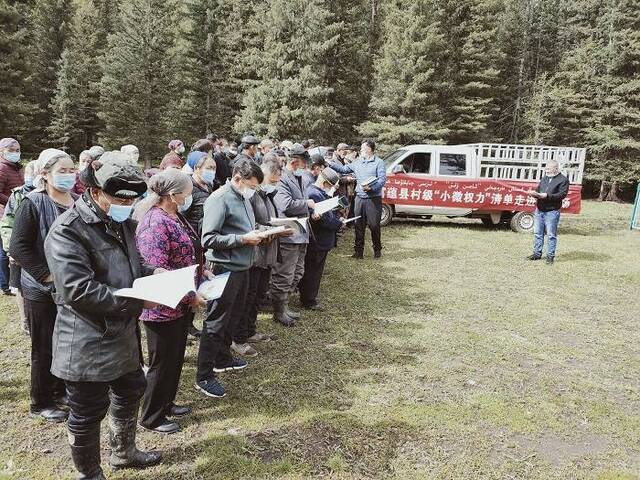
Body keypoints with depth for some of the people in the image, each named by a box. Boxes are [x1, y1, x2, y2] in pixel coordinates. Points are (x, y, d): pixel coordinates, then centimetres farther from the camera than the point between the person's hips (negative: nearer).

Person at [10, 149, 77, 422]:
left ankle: (62, 390, 34)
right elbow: (18, 248, -15)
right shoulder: (33, 204, -12)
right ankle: (41, 403, 23)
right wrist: (47, 275, -18)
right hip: (42, 290, -5)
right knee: (45, 348, 7)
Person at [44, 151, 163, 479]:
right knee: (88, 412, 9)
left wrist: (152, 272, -1)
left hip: (124, 334, 9)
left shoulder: (121, 222, 7)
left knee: (131, 391, 24)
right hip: (87, 343, -9)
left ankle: (124, 452, 48)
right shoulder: (68, 230, -20)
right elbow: (79, 290, -28)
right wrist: (138, 301, -26)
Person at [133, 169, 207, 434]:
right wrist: (190, 296, -22)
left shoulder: (175, 216, 6)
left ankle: (166, 403, 41)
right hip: (163, 306, -9)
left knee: (176, 357, 22)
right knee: (163, 362, 7)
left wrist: (201, 270, 8)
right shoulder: (155, 223, -24)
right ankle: (152, 417, 27)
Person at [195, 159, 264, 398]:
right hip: (224, 269, -9)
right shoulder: (219, 199, -17)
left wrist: (257, 233, 3)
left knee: (233, 316, 22)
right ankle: (203, 376, 11)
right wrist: (243, 239, -21)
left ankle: (223, 359, 40)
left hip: (241, 267, 9)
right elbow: (208, 239, -22)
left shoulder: (243, 198, 11)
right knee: (216, 322, -1)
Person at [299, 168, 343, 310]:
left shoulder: (320, 193, 9)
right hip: (319, 242, -10)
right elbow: (326, 220, -27)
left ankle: (308, 297, 32)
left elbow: (328, 212, 17)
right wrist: (340, 223, -11)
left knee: (312, 272, 20)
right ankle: (309, 302, 15)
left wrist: (337, 218, 0)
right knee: (313, 273, 3)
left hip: (315, 241, 10)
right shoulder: (316, 195, -25)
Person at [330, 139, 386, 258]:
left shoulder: (379, 162, -4)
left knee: (374, 225, 1)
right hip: (359, 198, 5)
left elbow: (382, 179, -12)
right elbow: (343, 169, 17)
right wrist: (330, 164, 9)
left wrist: (371, 188, -25)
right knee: (359, 225, 6)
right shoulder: (357, 163, 12)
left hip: (374, 198, -5)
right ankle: (358, 251, 14)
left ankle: (377, 250, 16)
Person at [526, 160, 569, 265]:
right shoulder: (545, 178, 17)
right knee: (537, 233, 10)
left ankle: (550, 256, 5)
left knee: (551, 235, -1)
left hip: (552, 211, -6)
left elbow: (562, 194, -12)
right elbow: (538, 189, 19)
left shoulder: (563, 180, -3)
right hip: (539, 210, 6)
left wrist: (547, 196, -22)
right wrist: (534, 193, -5)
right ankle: (537, 253, 20)